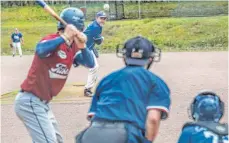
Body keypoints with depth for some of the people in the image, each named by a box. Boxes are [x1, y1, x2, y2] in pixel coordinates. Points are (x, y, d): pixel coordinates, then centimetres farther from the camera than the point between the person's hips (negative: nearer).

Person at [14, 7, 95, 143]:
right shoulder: (53, 40, -16)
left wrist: (82, 46, -21)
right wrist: (64, 37, -41)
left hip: (42, 102, 9)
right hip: (30, 101, -9)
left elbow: (90, 63, -5)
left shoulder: (73, 47, 7)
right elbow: (40, 50, -39)